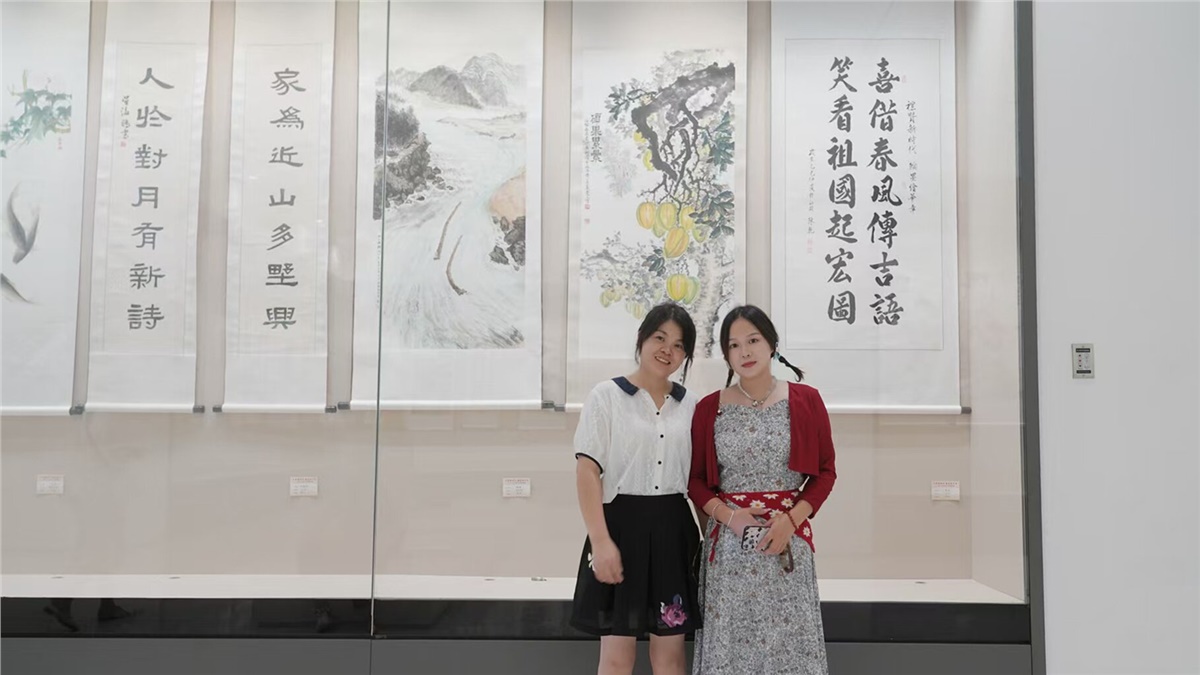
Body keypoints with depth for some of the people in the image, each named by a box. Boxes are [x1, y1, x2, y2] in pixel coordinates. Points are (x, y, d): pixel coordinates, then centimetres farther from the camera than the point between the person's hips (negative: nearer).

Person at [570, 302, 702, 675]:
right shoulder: (606, 395, -4)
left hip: (674, 531, 4)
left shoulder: (690, 404, 9)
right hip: (622, 527, -4)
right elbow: (587, 472, -9)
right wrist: (600, 541, -16)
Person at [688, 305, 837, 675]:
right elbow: (695, 479, 7)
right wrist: (730, 516, -10)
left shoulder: (805, 400, 2)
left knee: (789, 640, 1)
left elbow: (825, 470, 5)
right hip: (727, 542, 1)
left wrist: (792, 519, -9)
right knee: (729, 642, 3)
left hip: (788, 540, 0)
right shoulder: (709, 408, 3)